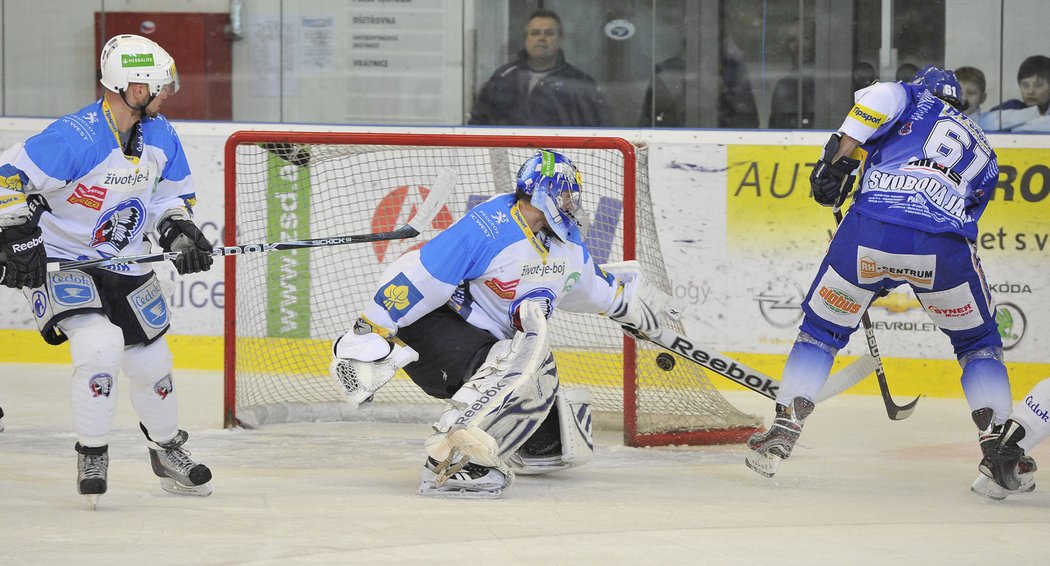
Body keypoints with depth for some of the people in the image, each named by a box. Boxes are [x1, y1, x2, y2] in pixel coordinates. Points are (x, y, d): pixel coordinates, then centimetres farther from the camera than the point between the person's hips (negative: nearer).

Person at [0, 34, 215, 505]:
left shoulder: (159, 135, -3)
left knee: (151, 360, 12)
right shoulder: (75, 138, -28)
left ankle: (167, 452, 38)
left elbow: (172, 192, 13)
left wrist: (180, 233, -4)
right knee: (100, 344, -27)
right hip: (59, 261, -7)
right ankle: (91, 457, -8)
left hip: (124, 263, 7)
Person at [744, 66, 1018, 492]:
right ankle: (996, 446, 10)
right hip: (943, 246, 1)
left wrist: (840, 157, 1)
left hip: (873, 225, -1)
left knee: (821, 329, 21)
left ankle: (783, 431, 14)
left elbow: (882, 97, 1)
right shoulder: (983, 152, 35)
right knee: (978, 342, 24)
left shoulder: (915, 99, 26)